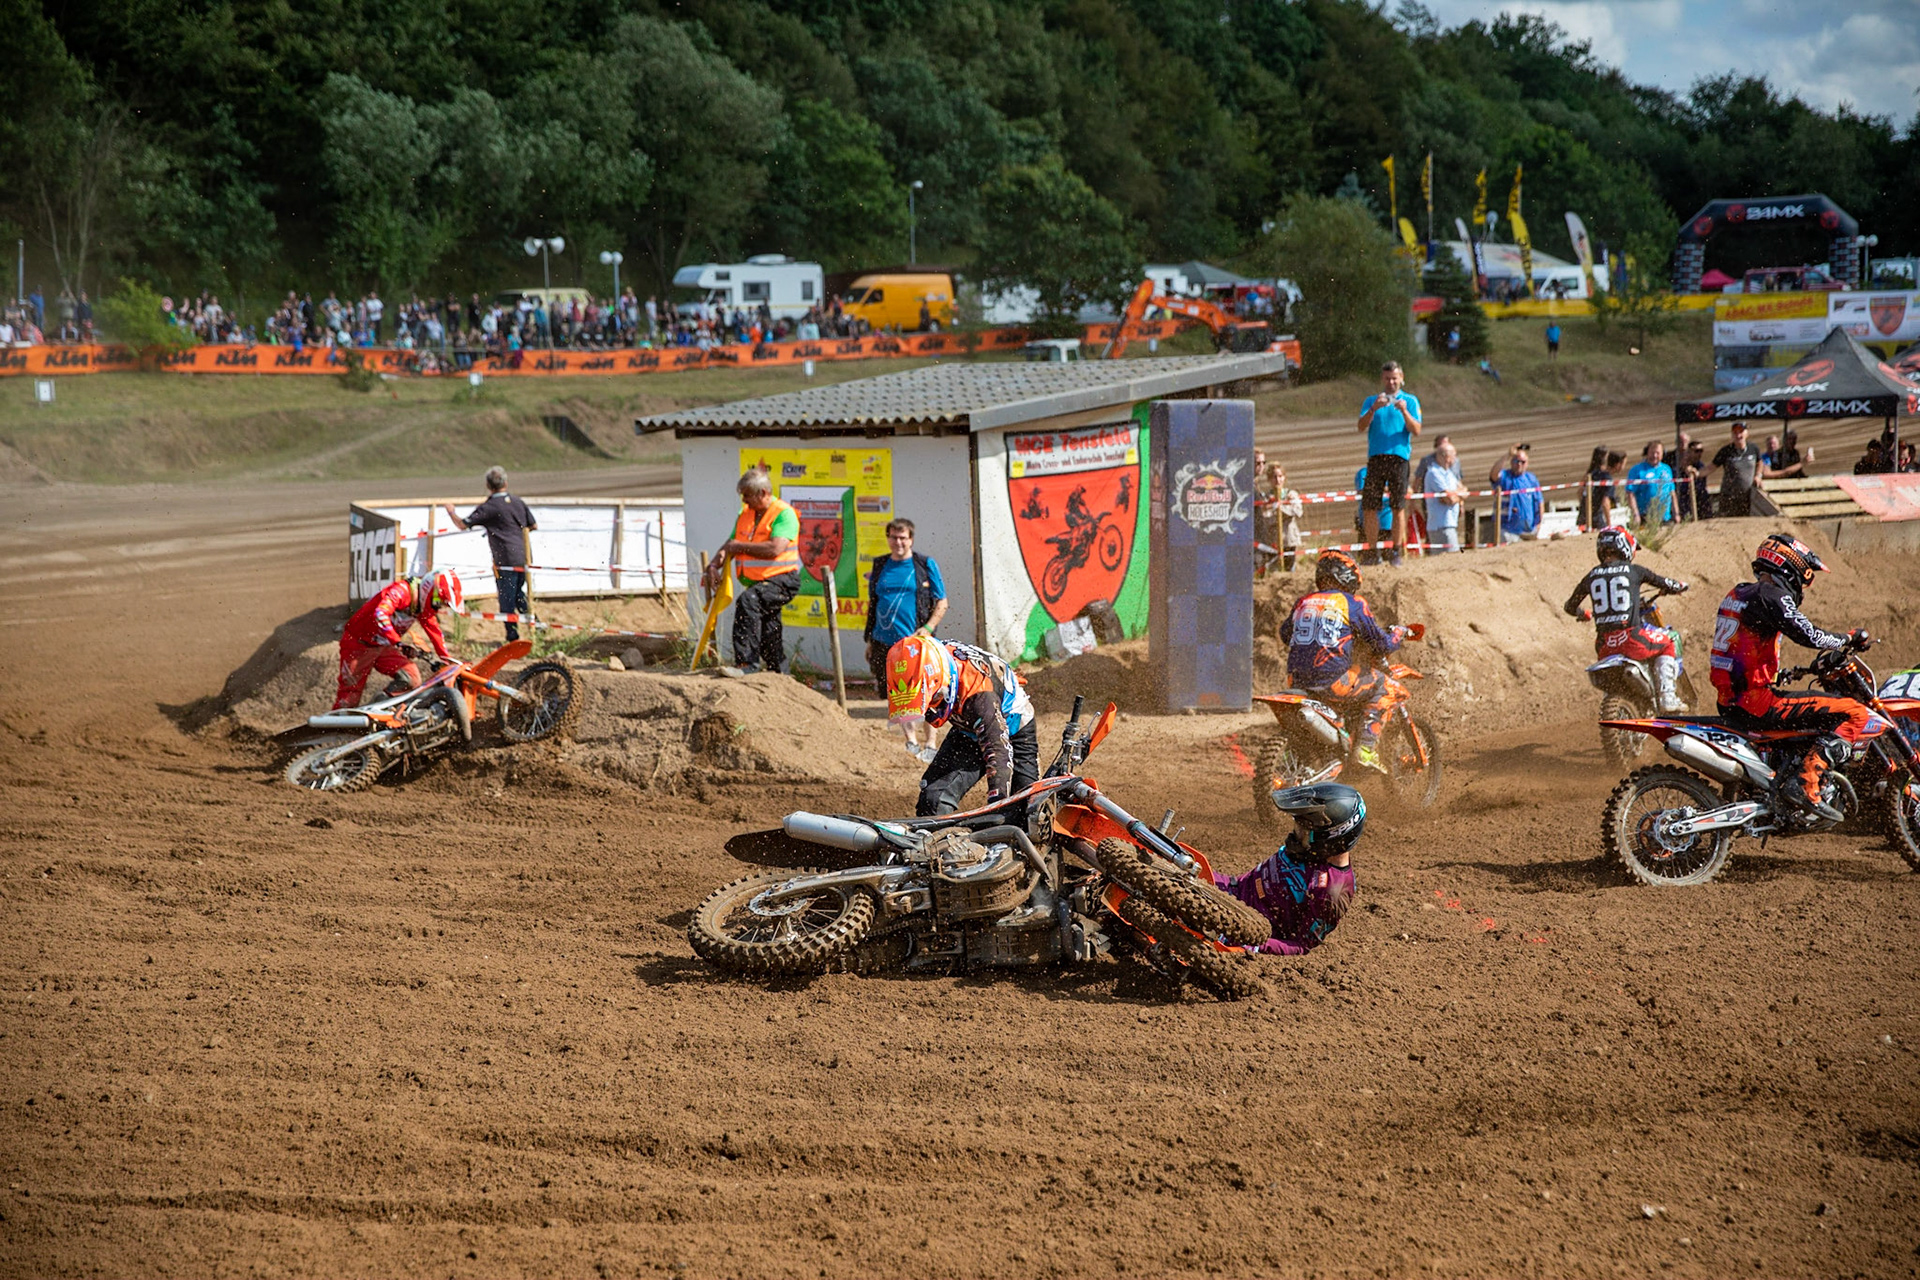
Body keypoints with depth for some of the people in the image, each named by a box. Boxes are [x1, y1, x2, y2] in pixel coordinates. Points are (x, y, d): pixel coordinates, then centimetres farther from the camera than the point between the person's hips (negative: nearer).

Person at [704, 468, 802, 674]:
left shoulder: (784, 514, -12)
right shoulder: (745, 515, 12)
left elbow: (774, 549, -26)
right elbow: (730, 545, 14)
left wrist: (740, 546, -16)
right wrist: (714, 565, -7)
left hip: (781, 581, -9)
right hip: (758, 584, 9)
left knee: (747, 601, -32)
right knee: (768, 634, 15)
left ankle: (747, 662, -35)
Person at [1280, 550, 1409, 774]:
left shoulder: (1303, 602, 14)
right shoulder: (1352, 604, -1)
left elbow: (1285, 635, 31)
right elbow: (1382, 643, 2)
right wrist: (1399, 633, 23)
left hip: (1297, 680, 6)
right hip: (1333, 679, -6)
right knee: (1389, 688, 8)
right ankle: (1366, 747, -6)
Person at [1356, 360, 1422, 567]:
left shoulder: (1410, 400, 12)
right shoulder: (1372, 401, 16)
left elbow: (1416, 430, 2)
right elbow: (1362, 426, 2)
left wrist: (1404, 412, -14)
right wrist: (1374, 409, -14)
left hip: (1399, 456, -2)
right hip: (1376, 457, 2)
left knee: (1397, 508, -4)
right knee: (1368, 508, -4)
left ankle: (1397, 551, 1)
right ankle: (1373, 552, 2)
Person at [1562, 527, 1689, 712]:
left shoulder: (1591, 576, 10)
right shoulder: (1634, 571, 2)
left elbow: (1570, 607, 22)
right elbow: (1667, 585, 12)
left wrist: (1585, 614, 45)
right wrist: (1679, 586, 37)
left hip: (1604, 647, 4)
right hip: (1631, 638, -3)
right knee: (1667, 645, 23)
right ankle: (1667, 698, 10)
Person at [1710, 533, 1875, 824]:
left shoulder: (1737, 593, 19)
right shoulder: (1771, 595, -10)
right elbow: (1808, 635, -20)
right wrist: (1848, 639, -4)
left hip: (1729, 702, 10)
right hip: (1755, 701, -10)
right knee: (1855, 714, -14)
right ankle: (1806, 785, -22)